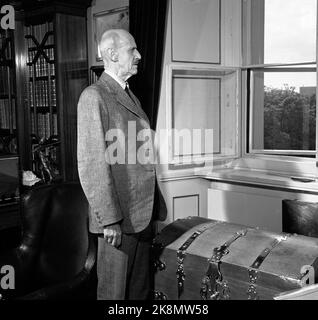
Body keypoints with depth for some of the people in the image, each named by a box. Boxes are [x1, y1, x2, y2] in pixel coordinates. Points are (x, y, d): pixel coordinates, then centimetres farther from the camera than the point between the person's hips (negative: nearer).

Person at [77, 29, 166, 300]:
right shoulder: (94, 97, -12)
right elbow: (92, 164, -18)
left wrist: (155, 205, 16)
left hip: (142, 214, 8)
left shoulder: (130, 96, 15)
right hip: (118, 219, -8)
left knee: (141, 288, 18)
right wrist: (109, 220, -20)